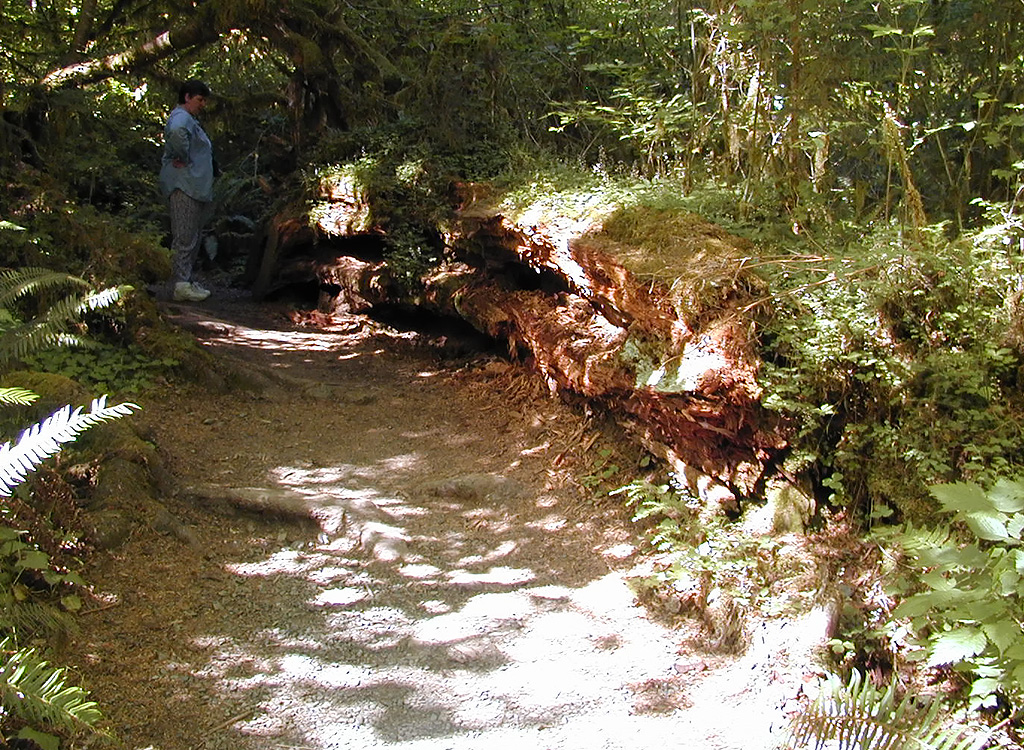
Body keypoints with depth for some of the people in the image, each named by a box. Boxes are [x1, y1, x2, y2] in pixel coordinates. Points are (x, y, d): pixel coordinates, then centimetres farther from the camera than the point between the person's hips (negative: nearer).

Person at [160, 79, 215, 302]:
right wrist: (183, 158, -25)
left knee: (193, 237, 14)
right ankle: (182, 285, -12)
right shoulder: (181, 117, -12)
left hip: (196, 188, 11)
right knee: (185, 237, -11)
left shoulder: (190, 119, 23)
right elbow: (176, 132, -36)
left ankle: (187, 281, 20)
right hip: (183, 186, -11)